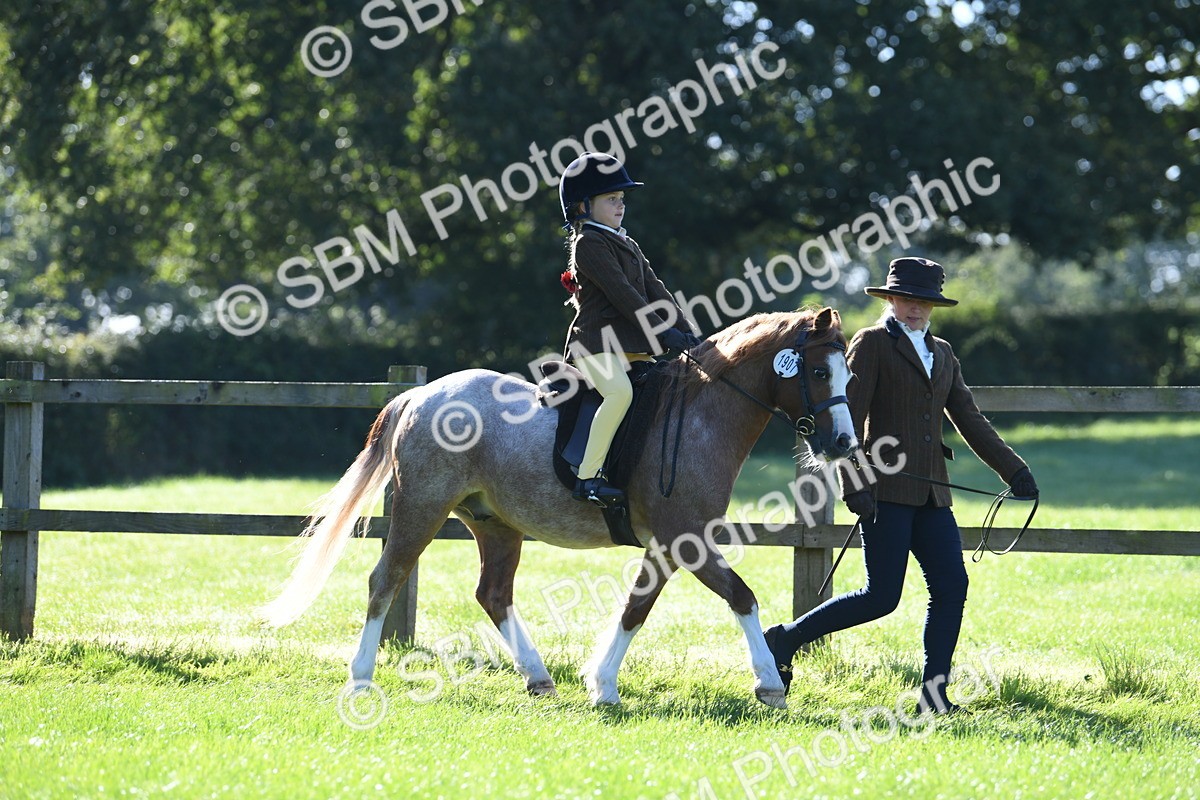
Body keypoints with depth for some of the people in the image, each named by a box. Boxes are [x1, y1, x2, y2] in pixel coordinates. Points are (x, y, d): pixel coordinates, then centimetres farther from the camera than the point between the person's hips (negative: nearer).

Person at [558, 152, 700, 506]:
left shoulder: (628, 246, 23)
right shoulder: (588, 244, -7)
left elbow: (654, 290, 16)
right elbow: (621, 292, -15)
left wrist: (685, 332, 4)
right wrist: (663, 333, -20)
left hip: (633, 345, 10)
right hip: (597, 341, -10)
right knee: (620, 391, -33)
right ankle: (587, 477, -31)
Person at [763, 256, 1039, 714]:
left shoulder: (942, 354, 19)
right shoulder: (872, 343, -2)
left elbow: (971, 422, 21)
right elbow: (849, 418, -9)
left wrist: (1014, 471, 12)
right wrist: (854, 486, -19)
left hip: (931, 495, 7)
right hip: (887, 490, -7)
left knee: (951, 586, -3)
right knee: (882, 597, -10)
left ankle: (933, 694, 2)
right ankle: (786, 640, 3)